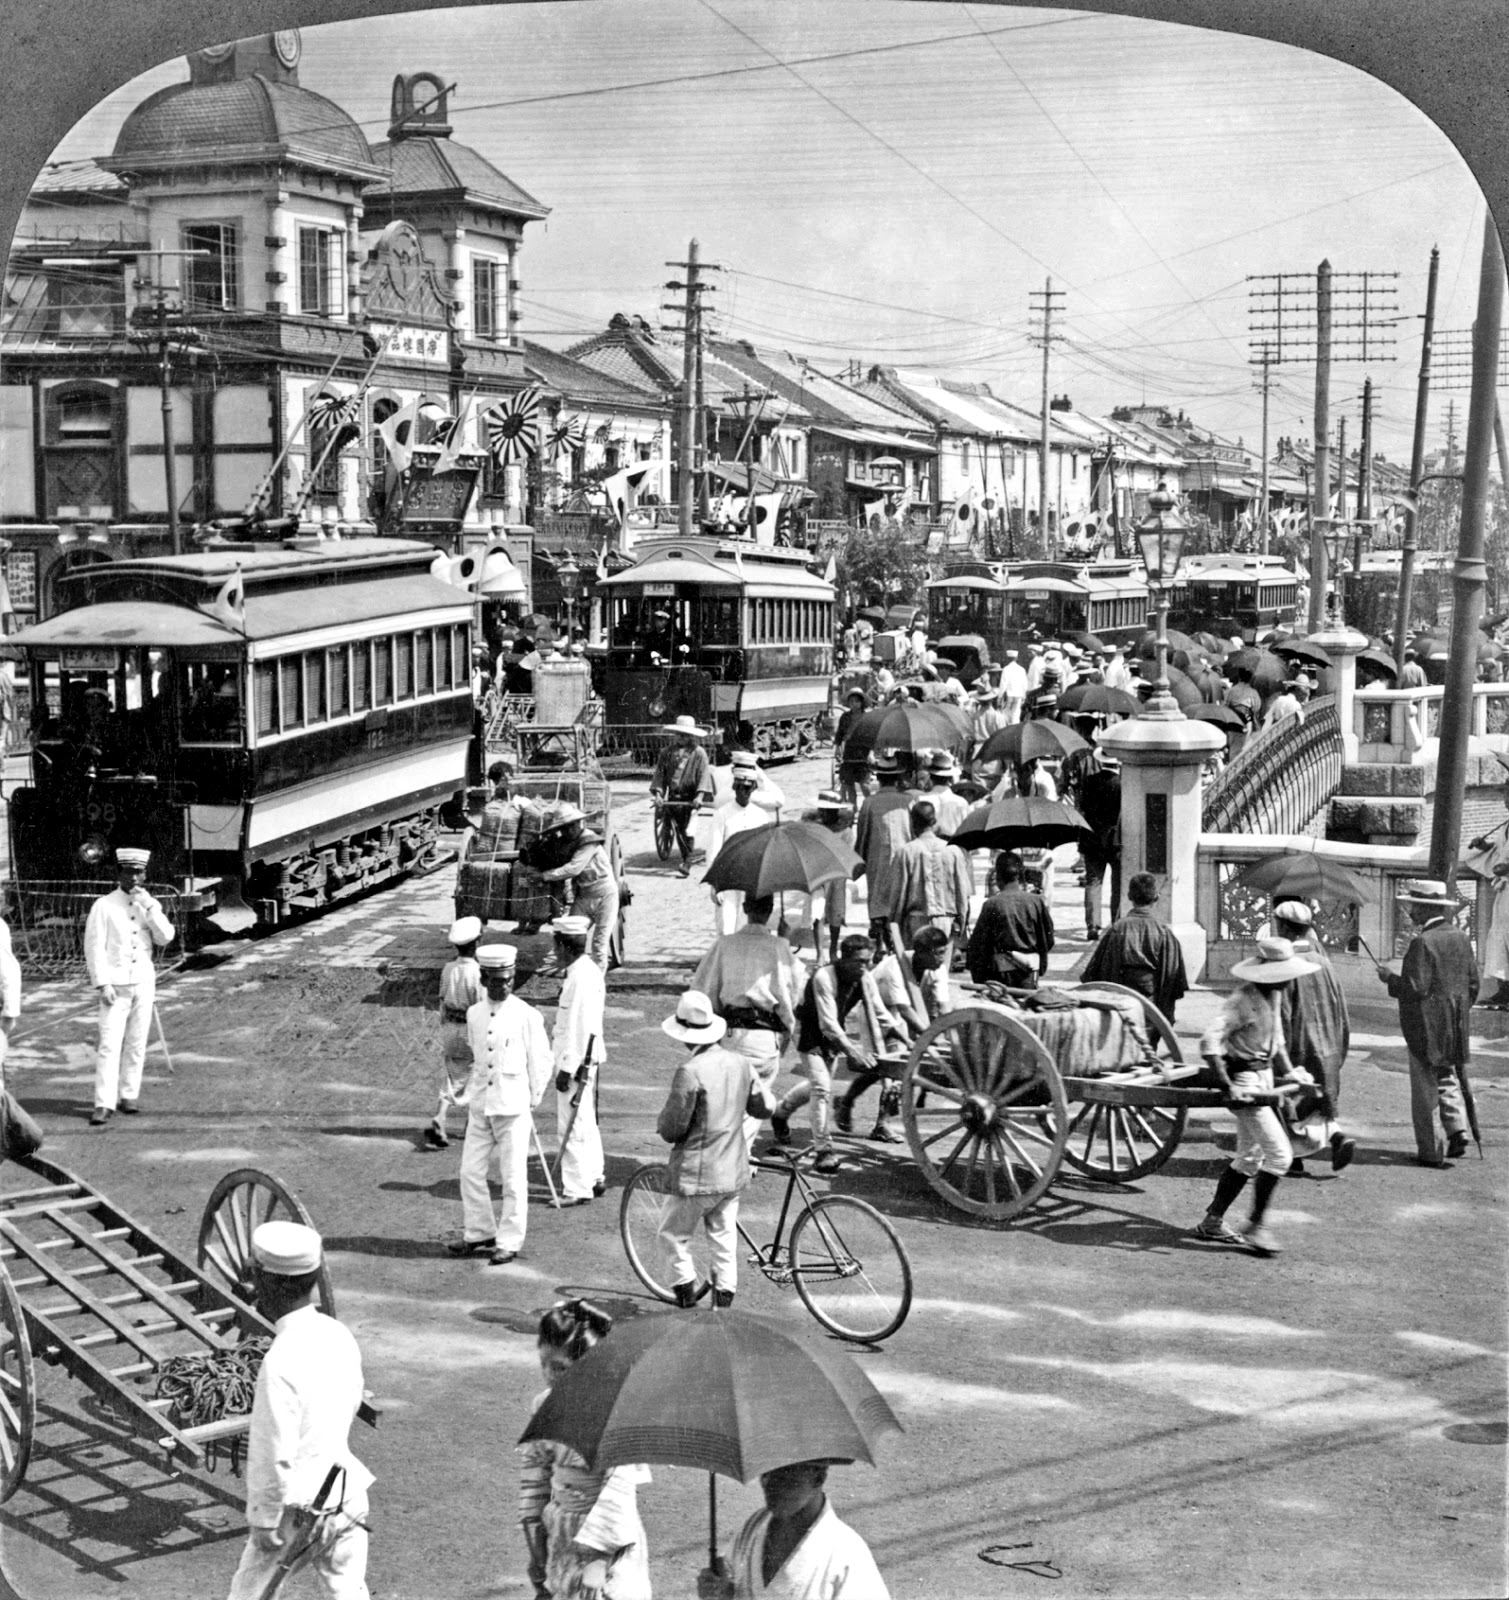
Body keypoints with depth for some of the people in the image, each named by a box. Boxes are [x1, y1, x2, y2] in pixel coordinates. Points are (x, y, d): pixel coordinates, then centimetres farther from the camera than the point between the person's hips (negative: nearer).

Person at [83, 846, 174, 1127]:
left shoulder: (150, 905, 8)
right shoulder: (104, 906, -5)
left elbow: (165, 937, -4)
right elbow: (94, 947, -7)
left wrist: (149, 907, -14)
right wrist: (103, 984, -13)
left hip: (144, 983, 4)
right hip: (115, 985, -4)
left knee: (136, 1044, 6)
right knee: (109, 1045, -9)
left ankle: (129, 1096, 16)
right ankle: (104, 1104, -10)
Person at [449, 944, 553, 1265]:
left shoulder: (527, 1016, -8)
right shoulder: (474, 1015, 6)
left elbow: (541, 1061, -2)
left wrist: (532, 1100, 1)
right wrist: (473, 1091, 13)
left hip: (513, 1107, -5)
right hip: (480, 1104, 5)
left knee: (513, 1178, 0)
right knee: (470, 1171, 7)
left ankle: (509, 1241, 8)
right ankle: (479, 1233, 22)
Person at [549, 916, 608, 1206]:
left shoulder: (580, 978, -21)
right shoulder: (589, 970, 11)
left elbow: (578, 1028, -23)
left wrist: (567, 1068, -21)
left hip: (577, 1061, -11)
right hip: (587, 1060, 11)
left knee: (572, 1126, -5)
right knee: (585, 1121, 20)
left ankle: (577, 1189, -1)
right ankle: (594, 1177, 30)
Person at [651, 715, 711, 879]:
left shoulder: (698, 753, -4)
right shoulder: (667, 752, 6)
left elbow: (703, 775, -9)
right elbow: (659, 772, 5)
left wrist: (700, 795, -21)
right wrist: (658, 792, -8)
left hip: (690, 797, -4)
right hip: (673, 796, 4)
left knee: (687, 831, -11)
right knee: (678, 830, 6)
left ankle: (687, 864, -13)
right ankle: (686, 860, 17)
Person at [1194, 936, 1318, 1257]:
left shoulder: (1272, 996, 8)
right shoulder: (1243, 1000, -21)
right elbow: (1209, 1043, -29)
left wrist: (1289, 1074, 14)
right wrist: (1227, 1087, -31)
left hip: (1264, 1078, 9)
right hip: (1245, 1081, -9)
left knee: (1249, 1158, 15)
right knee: (1279, 1154, -11)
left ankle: (1212, 1221, 25)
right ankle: (1256, 1226, -2)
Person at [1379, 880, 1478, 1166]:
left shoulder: (1422, 943, -19)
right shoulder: (1461, 938, 5)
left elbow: (1416, 989, -22)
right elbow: (1473, 984, 10)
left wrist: (1390, 978, -7)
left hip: (1426, 1026, -7)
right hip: (1456, 1025, 7)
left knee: (1425, 1089, 2)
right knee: (1446, 1078, 21)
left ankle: (1430, 1152, 6)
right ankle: (1457, 1129, 6)